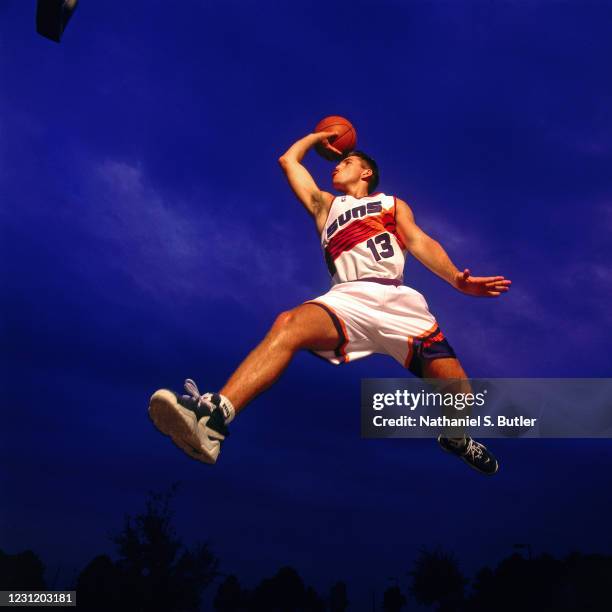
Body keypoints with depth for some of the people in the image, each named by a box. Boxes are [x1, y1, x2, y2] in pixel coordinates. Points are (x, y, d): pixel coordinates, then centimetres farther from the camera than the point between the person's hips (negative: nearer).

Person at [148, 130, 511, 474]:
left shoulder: (393, 204, 30)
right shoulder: (325, 204, 35)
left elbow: (421, 243, 13)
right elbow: (288, 160, 40)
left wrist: (457, 279, -4)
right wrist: (318, 136, 55)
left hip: (398, 300, 0)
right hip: (348, 298, 0)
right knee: (288, 325, -33)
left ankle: (455, 438, 25)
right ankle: (213, 419, -50)